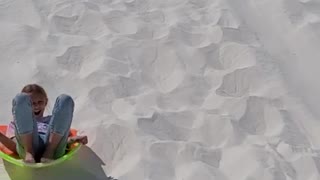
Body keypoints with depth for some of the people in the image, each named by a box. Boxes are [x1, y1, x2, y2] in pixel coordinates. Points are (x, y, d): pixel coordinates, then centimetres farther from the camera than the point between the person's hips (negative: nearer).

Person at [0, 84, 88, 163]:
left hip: (52, 144, 1)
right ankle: (29, 152, -25)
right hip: (27, 145, -1)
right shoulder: (15, 123, 36)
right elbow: (14, 146, 15)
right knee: (21, 98, -12)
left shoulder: (51, 119, 41)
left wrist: (73, 139, -2)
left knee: (65, 100, -10)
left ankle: (49, 152, -23)